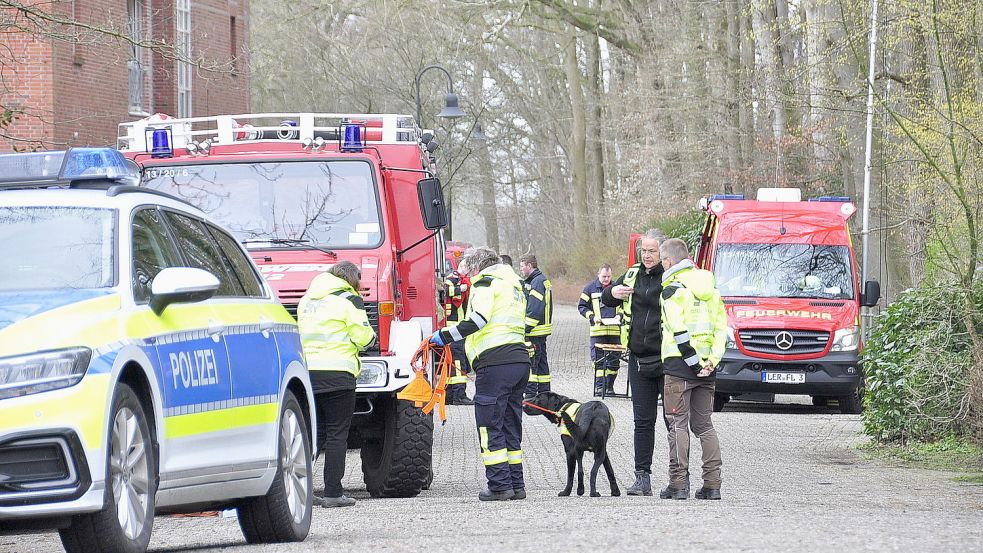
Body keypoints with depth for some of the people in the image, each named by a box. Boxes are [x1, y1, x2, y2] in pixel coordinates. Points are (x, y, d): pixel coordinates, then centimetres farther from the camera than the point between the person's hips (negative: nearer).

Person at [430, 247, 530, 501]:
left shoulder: (485, 282, -2)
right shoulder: (514, 285, 26)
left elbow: (479, 317, -17)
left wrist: (446, 336, -13)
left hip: (495, 362, -9)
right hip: (520, 359, 9)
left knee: (489, 426, -4)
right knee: (511, 427, 14)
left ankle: (499, 485, -7)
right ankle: (516, 485, 14)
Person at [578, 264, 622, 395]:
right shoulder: (590, 288, 4)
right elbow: (582, 306, 5)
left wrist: (619, 315, -3)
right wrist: (592, 317, -11)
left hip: (614, 330, 2)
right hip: (597, 330, -2)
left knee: (614, 359, 4)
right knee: (598, 359, -5)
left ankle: (610, 385, 13)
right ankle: (599, 386, -3)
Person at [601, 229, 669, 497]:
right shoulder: (633, 275, 12)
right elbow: (605, 299, 22)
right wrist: (613, 293, 0)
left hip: (667, 360, -6)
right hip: (639, 360, 6)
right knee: (643, 421, 7)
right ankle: (642, 477, 9)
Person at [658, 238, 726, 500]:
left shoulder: (673, 290, -7)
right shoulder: (710, 289, 15)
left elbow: (679, 331, -17)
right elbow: (721, 328, 8)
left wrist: (695, 363, -14)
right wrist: (712, 361, 0)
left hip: (680, 366, -6)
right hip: (706, 368, 6)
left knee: (678, 425, -2)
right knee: (704, 425, 11)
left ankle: (678, 484, -6)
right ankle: (712, 485, 7)